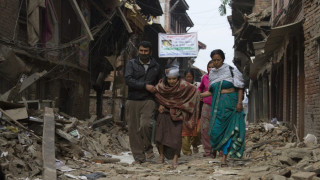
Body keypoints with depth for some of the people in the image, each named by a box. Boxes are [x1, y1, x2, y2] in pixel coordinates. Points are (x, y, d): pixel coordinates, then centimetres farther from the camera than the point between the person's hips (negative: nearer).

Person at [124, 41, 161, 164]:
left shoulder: (156, 66, 14)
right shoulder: (132, 64, 7)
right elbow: (128, 79, -9)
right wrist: (145, 86, -13)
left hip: (148, 101, 0)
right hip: (132, 101, 0)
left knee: (145, 124, -21)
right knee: (133, 129, -1)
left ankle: (148, 148, 4)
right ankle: (139, 156, 9)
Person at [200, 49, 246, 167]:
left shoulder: (231, 70, -1)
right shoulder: (212, 73, 13)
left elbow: (240, 87, -2)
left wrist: (239, 102, -12)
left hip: (230, 102, -4)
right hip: (217, 103, 4)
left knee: (229, 129, -5)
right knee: (217, 129, -7)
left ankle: (224, 157, -2)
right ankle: (223, 152, 7)